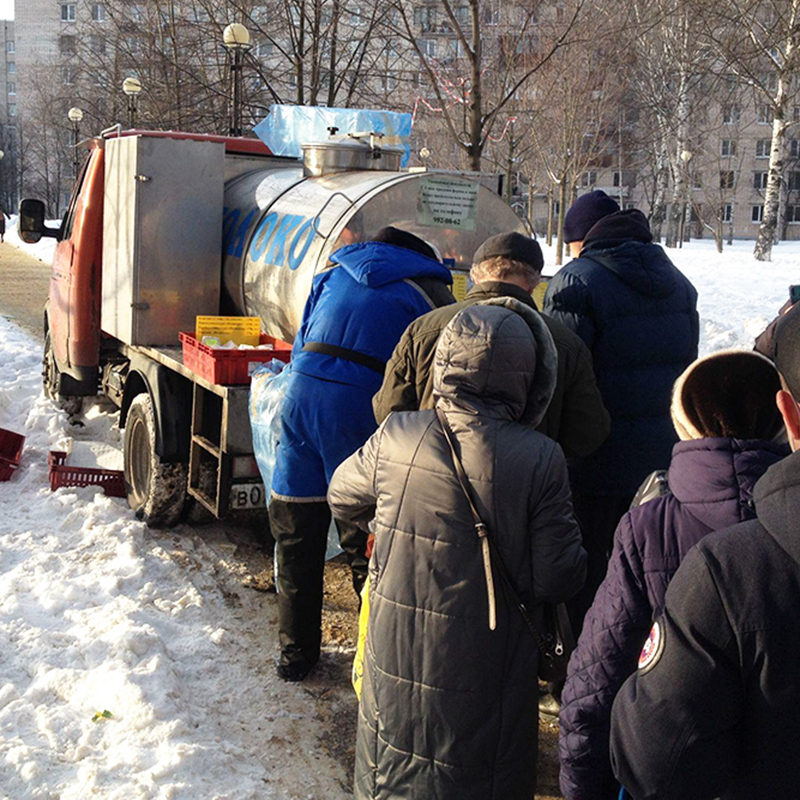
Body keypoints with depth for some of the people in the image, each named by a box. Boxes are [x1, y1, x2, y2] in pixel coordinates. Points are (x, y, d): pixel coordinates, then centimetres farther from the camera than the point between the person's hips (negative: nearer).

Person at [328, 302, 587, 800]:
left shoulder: (395, 439, -13)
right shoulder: (541, 461, -19)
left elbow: (343, 498, 7)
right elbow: (558, 579, -16)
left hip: (399, 663, 2)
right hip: (487, 676, -2)